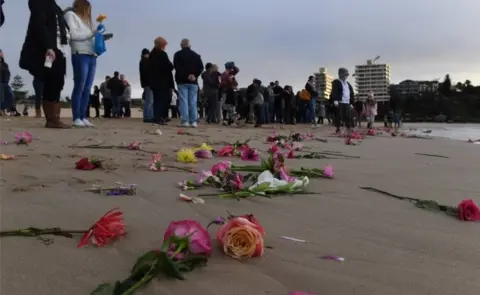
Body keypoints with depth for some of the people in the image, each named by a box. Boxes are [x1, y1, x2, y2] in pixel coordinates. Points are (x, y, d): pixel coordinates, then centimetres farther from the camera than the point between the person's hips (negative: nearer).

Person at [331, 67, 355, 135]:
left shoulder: (348, 84, 22)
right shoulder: (336, 82, 1)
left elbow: (351, 94, 23)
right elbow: (334, 92, -12)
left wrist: (351, 103, 16)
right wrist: (335, 100, -25)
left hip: (347, 103, 6)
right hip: (339, 103, -6)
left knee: (348, 117, 3)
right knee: (339, 117, -5)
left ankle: (349, 131, 7)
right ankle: (338, 129, 2)